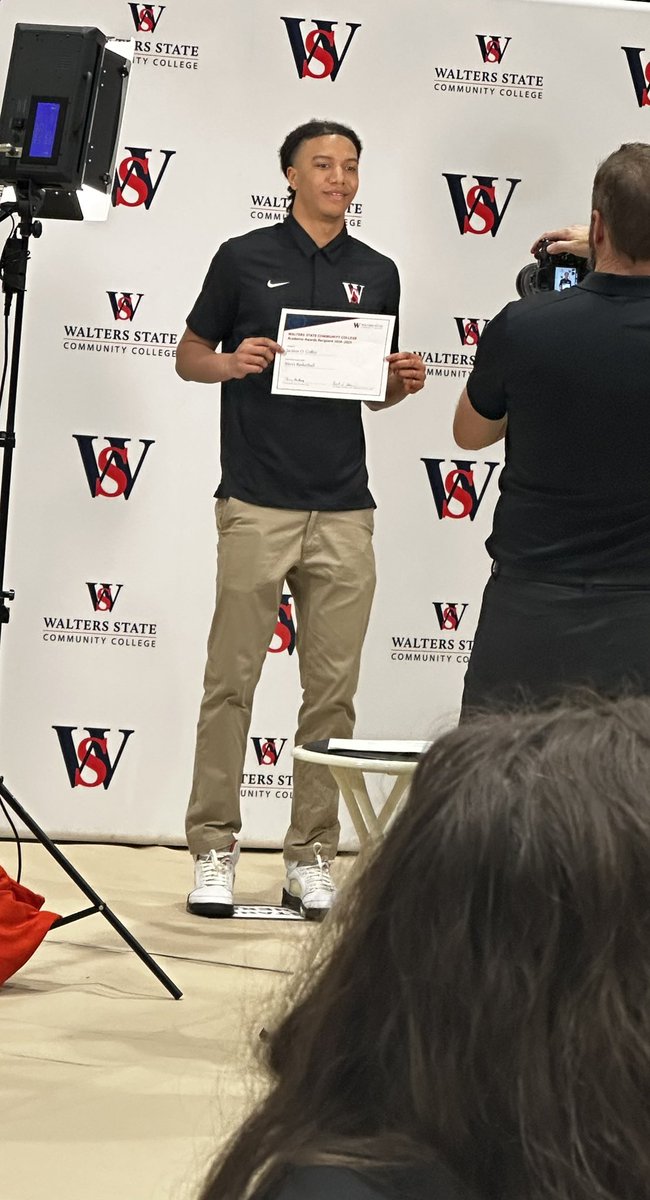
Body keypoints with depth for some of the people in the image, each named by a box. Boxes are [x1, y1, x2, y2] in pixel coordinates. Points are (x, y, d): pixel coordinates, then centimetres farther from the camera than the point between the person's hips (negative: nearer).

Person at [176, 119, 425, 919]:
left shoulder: (376, 274, 12)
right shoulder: (244, 259, 2)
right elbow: (189, 357, 7)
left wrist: (404, 381, -2)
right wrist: (233, 363, -13)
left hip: (344, 513, 3)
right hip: (257, 507, -3)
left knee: (332, 691, 4)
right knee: (232, 681, -1)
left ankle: (311, 856, 11)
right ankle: (214, 850, 6)